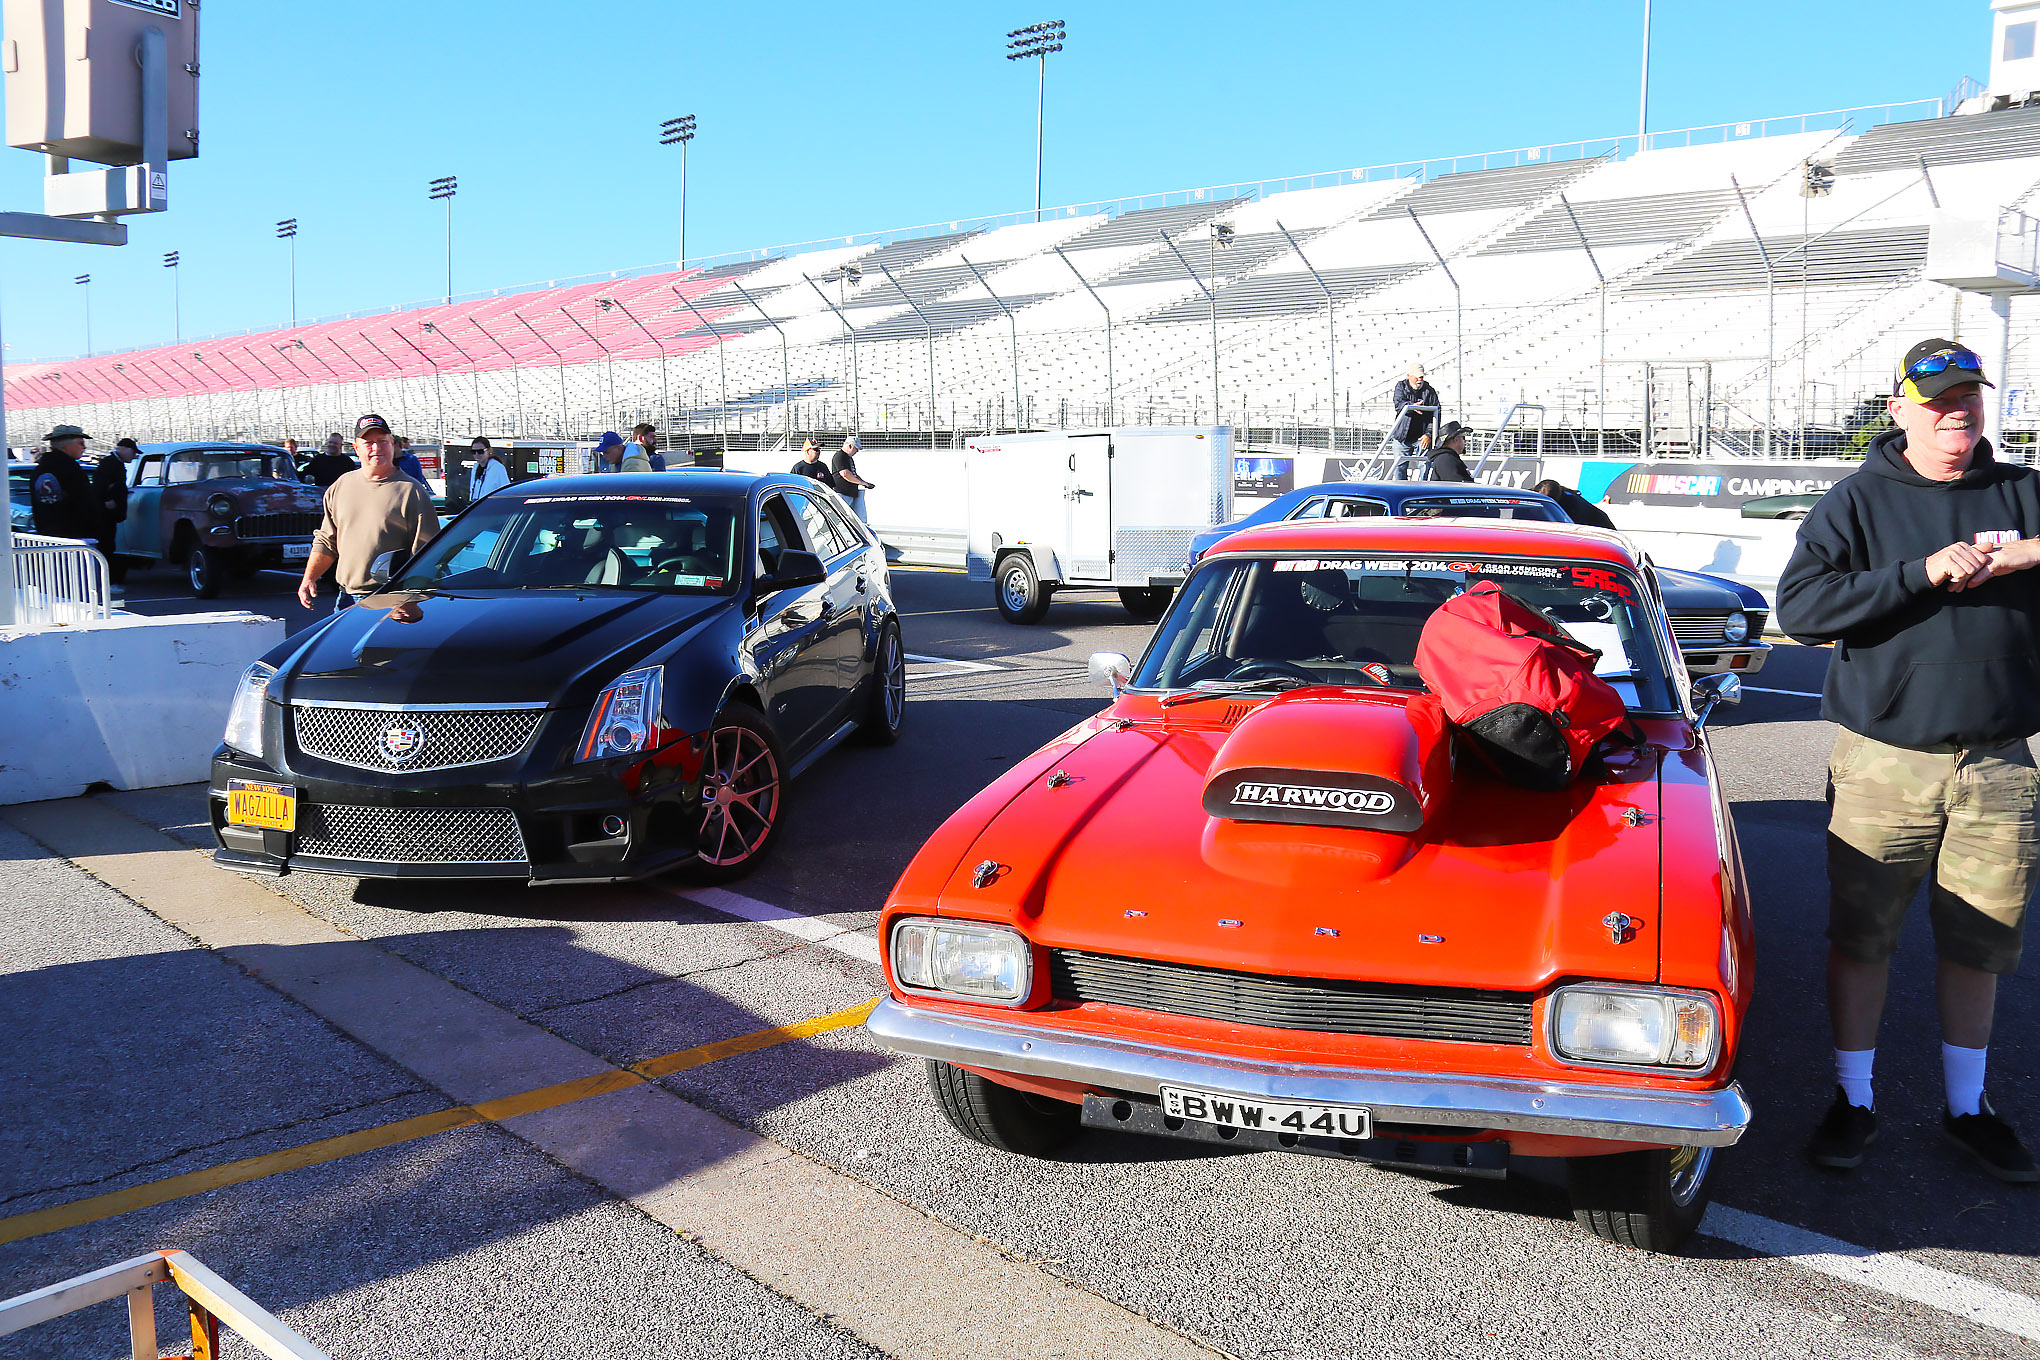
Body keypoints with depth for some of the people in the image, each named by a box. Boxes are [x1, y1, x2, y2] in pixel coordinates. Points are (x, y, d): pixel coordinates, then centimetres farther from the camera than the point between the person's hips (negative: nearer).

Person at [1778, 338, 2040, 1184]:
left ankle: (1967, 1107, 27)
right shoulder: (1859, 502, -1)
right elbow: (1799, 607, -12)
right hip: (1884, 756, -2)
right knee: (1860, 934, 5)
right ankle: (1853, 1100, 20)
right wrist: (1922, 573, -21)